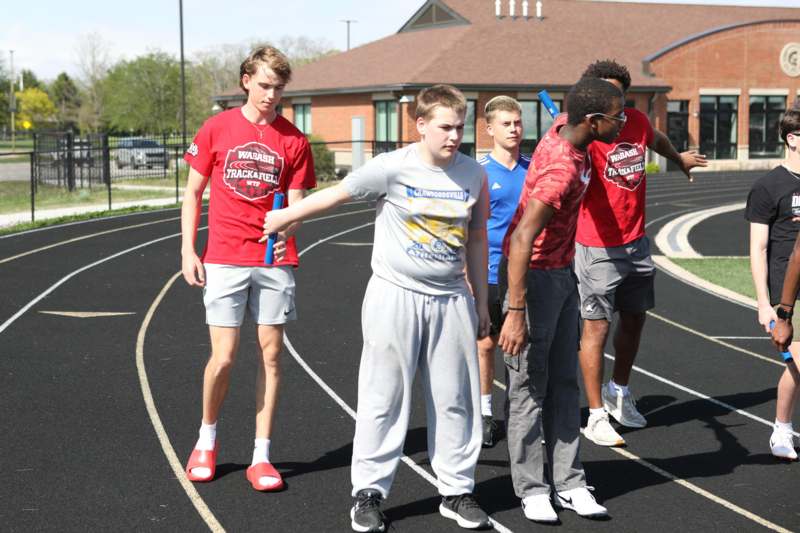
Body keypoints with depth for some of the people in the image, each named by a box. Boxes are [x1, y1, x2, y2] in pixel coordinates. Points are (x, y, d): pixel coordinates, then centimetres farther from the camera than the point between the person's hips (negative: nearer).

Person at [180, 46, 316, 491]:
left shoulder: (294, 140, 3)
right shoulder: (217, 129, 2)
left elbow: (296, 203, 0)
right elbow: (193, 193, 7)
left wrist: (288, 228, -23)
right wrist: (188, 250, -1)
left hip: (275, 260, 1)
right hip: (224, 259, -1)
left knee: (271, 354, 3)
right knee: (224, 357, -5)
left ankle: (262, 456, 13)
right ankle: (207, 439, 22)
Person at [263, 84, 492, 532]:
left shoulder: (473, 174, 1)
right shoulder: (392, 168, -11)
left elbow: (476, 240, 11)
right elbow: (334, 195, 0)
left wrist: (481, 303, 14)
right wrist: (283, 218, 10)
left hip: (451, 301, 3)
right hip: (396, 297, -3)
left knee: (456, 399, 7)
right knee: (384, 399, 2)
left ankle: (457, 491, 19)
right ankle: (369, 493, 11)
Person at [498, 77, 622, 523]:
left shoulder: (566, 128, -3)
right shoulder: (562, 169, -29)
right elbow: (521, 240, -33)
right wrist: (516, 312, -35)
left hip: (563, 273, 10)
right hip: (535, 276, -10)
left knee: (565, 382, 11)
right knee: (530, 385, 0)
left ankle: (570, 484, 16)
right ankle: (532, 489, 9)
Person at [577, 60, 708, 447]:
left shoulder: (637, 121, 1)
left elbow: (657, 140, 25)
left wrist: (680, 158, 44)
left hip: (636, 243, 7)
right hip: (599, 249, -7)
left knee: (634, 320, 19)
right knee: (597, 327, 0)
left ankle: (618, 390, 40)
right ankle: (596, 416, 9)